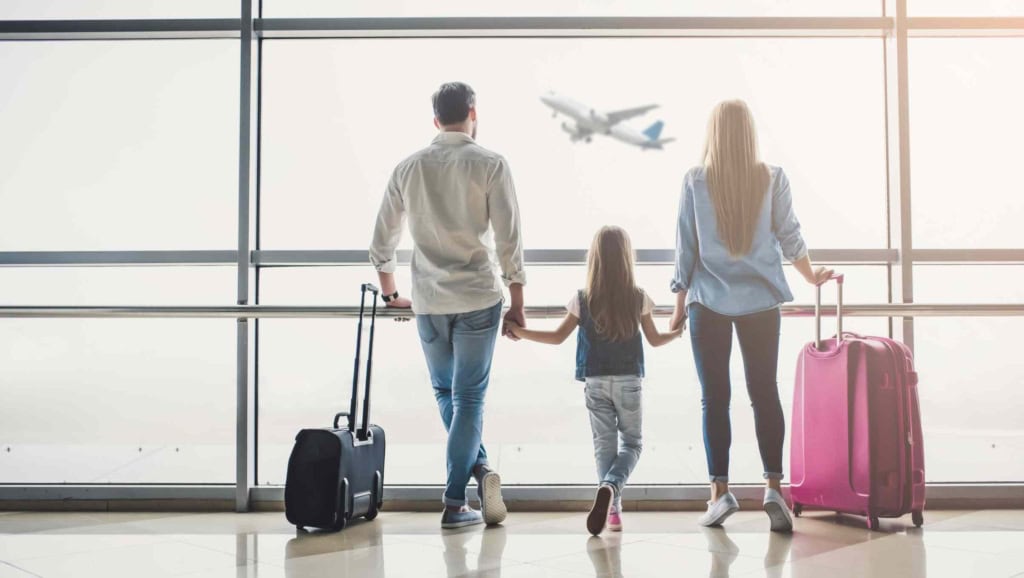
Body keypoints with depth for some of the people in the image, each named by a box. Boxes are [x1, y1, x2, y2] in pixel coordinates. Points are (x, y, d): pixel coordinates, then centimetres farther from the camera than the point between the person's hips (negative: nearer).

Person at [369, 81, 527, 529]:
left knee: (445, 392, 19)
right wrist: (517, 303, 1)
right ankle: (454, 504, 4)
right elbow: (509, 241, -8)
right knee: (468, 397, 4)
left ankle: (479, 467, 4)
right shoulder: (490, 164, -5)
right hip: (478, 299, -2)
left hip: (428, 302, 3)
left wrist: (390, 294, 24)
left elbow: (381, 241, 10)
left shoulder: (408, 167, 5)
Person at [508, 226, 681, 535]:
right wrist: (678, 332, 28)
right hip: (628, 381, 0)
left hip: (595, 382, 1)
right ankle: (610, 486, -18)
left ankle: (612, 507, 7)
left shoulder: (582, 299, -5)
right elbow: (655, 339, 7)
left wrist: (520, 332, 11)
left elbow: (558, 337, 0)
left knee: (604, 443, 10)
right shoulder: (639, 298, -4)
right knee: (631, 442, 9)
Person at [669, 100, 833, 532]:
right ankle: (773, 487, 1)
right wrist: (812, 276, 25)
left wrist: (680, 304, 7)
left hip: (709, 301, -1)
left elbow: (685, 247, -1)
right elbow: (790, 237, 7)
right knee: (765, 392, 6)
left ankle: (720, 491, 3)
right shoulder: (772, 179, 0)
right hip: (761, 300, 1)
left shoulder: (695, 181, -3)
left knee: (714, 397, 3)